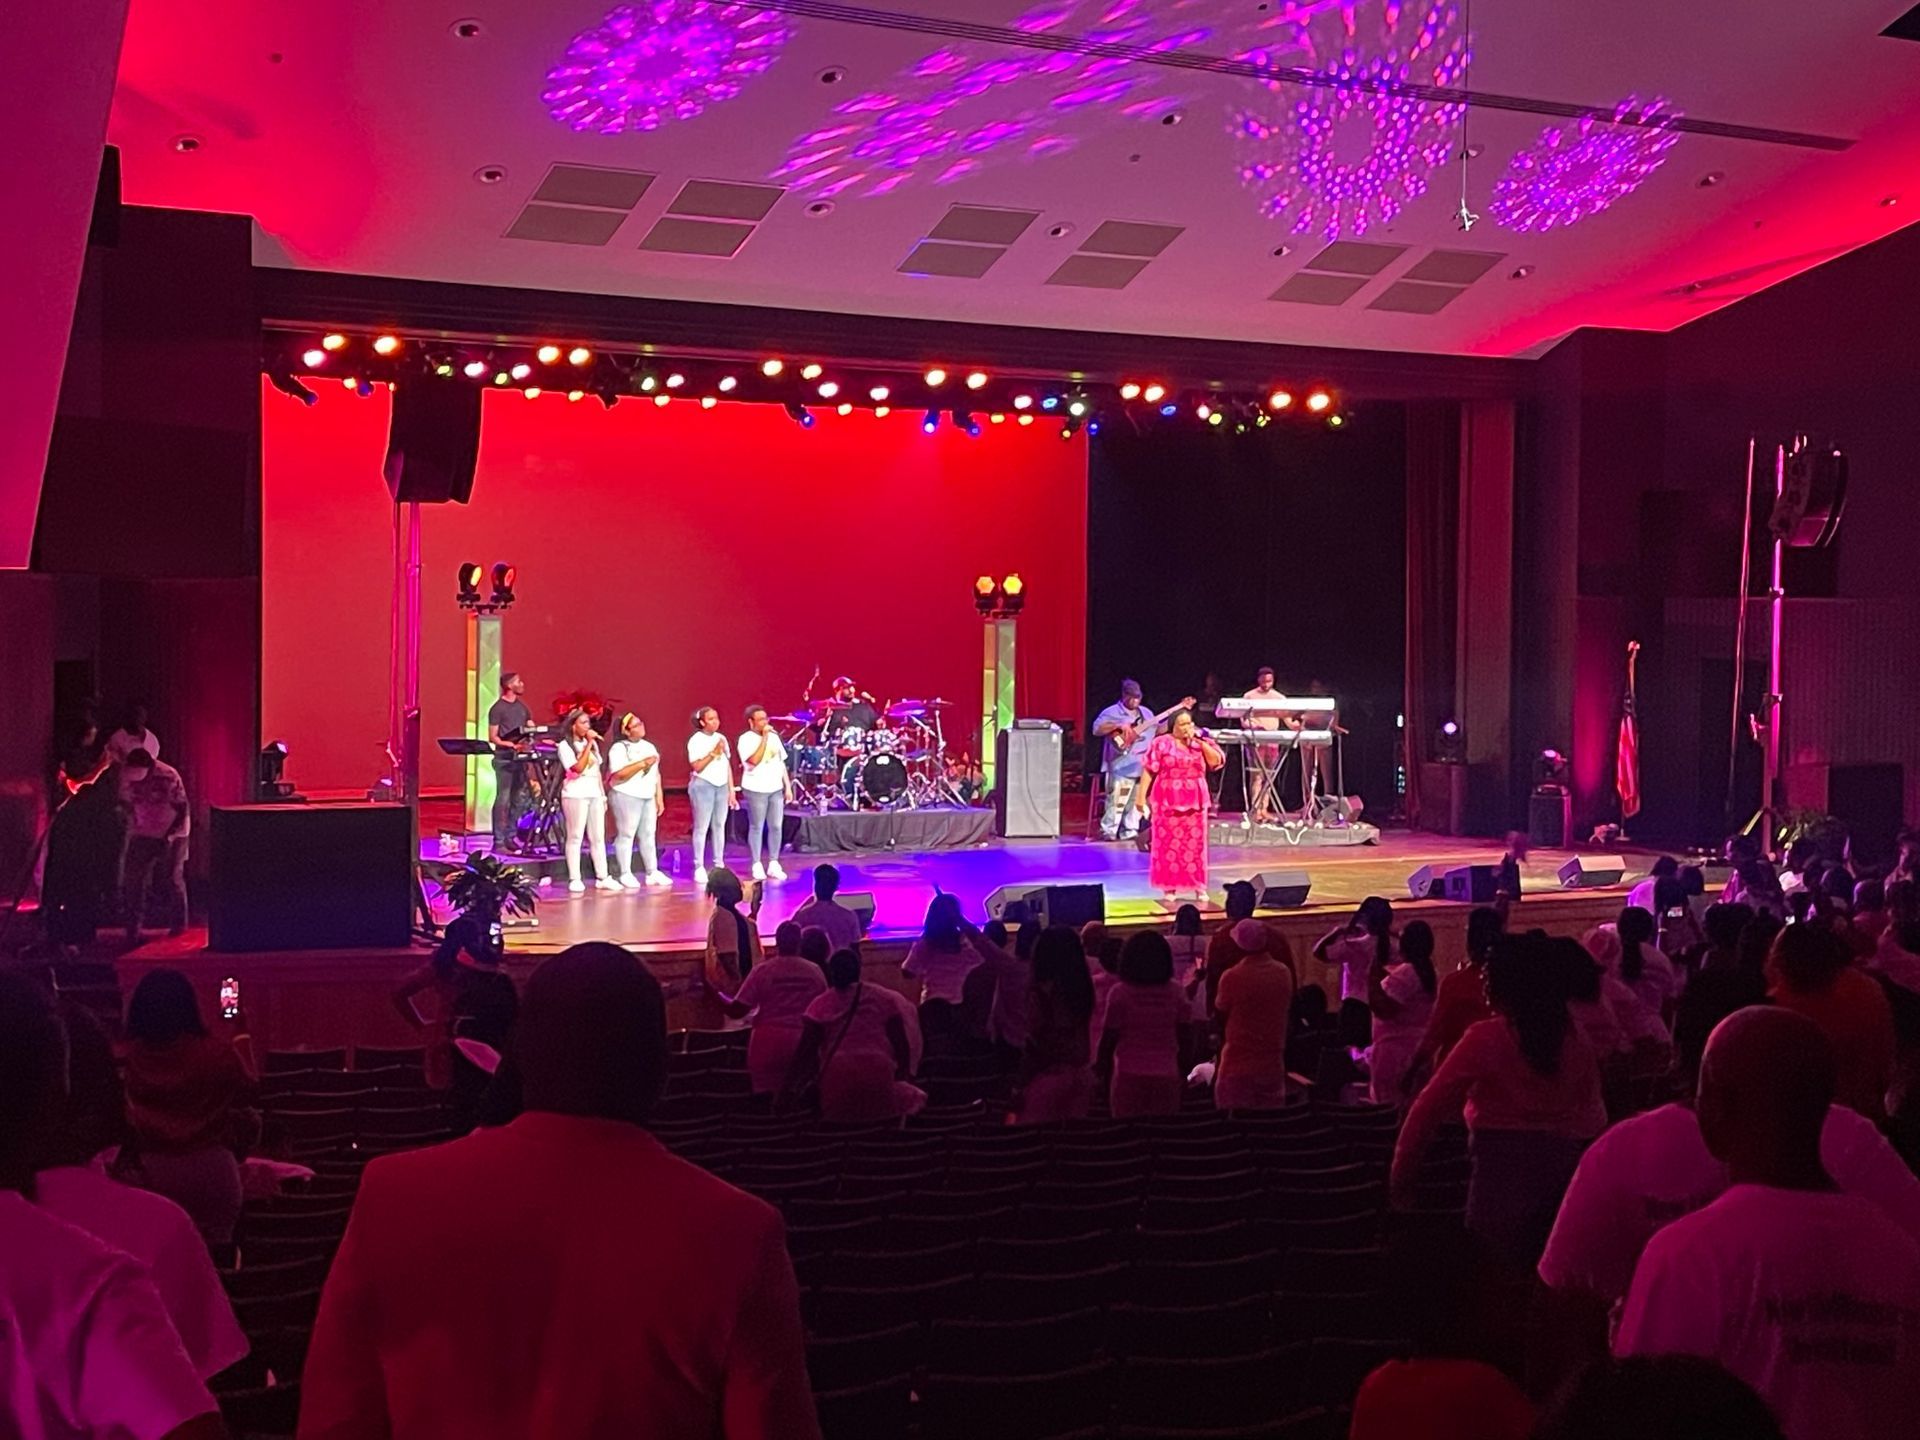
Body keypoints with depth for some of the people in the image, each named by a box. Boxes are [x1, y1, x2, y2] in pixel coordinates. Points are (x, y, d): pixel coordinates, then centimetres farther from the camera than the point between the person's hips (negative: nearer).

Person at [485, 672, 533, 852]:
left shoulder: (522, 707, 15)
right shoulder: (497, 709, -5)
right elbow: (492, 738, -7)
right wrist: (511, 745, -22)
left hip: (520, 758, 7)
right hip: (504, 759, -7)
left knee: (520, 799, 7)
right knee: (503, 800, -7)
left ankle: (510, 837, 17)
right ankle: (498, 841, -4)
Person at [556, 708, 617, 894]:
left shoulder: (593, 743, 15)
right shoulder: (565, 745, -6)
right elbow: (578, 768, -18)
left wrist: (603, 794, 12)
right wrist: (588, 744, -17)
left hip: (595, 794, 6)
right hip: (576, 795, -6)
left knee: (598, 837, 6)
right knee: (575, 837, -4)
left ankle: (602, 878, 9)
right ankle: (575, 879, -1)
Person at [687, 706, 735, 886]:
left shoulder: (721, 738, 11)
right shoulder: (696, 740, -7)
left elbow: (727, 765, 14)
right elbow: (697, 767, -13)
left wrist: (732, 790, 11)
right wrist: (713, 753, -19)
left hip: (722, 785, 6)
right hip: (703, 785, -6)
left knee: (719, 826, 6)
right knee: (702, 827, -4)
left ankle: (719, 865, 11)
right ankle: (699, 868, -2)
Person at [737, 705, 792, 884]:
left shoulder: (774, 736, 10)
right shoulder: (746, 739, -8)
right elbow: (755, 760, -23)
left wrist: (788, 786, 10)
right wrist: (764, 738, -21)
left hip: (776, 789, 5)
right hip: (756, 790, -5)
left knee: (776, 827, 5)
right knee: (757, 828, 1)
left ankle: (773, 864, 13)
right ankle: (757, 866, 9)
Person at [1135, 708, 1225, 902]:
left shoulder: (1201, 742, 8)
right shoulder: (1161, 743, -3)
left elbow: (1217, 762, -3)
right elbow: (1148, 771, -5)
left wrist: (1201, 742, -11)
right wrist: (1141, 795, -12)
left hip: (1195, 801, 3)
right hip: (1168, 801, -3)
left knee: (1195, 844, 5)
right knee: (1169, 844, 1)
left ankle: (1198, 886, 11)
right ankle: (1170, 887, 9)